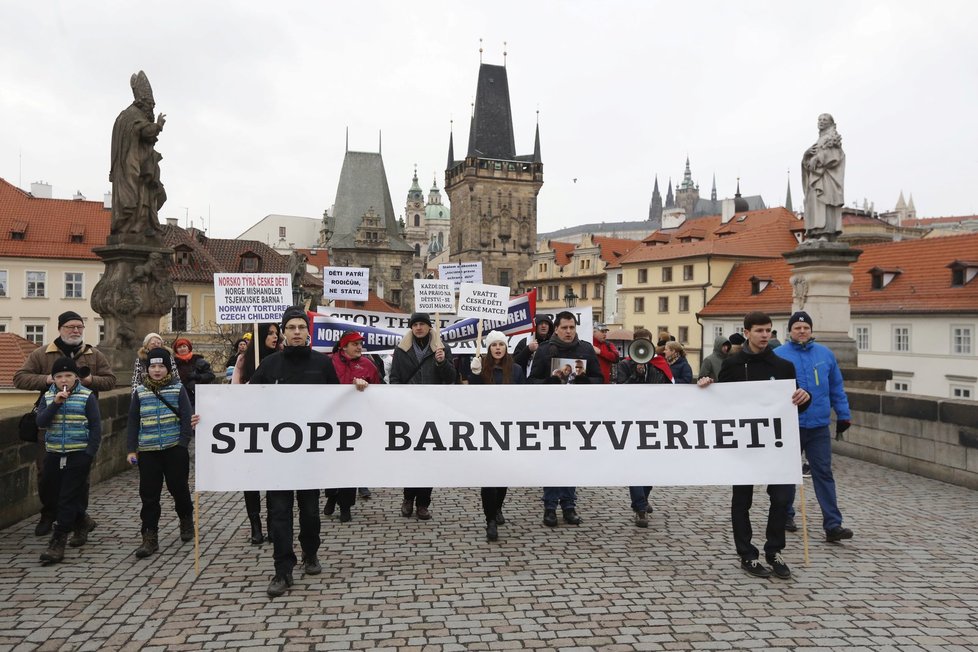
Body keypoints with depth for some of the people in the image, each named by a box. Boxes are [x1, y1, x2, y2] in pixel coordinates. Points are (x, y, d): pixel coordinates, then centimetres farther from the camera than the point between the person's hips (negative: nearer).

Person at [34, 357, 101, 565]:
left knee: (68, 499, -6)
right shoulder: (48, 397, 7)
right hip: (54, 455, 5)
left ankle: (57, 544, -4)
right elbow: (40, 421, -6)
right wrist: (55, 403, -18)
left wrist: (90, 453, -10)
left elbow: (96, 426, -4)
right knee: (53, 497, 14)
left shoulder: (87, 397, -5)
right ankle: (81, 524, 36)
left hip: (79, 455, -5)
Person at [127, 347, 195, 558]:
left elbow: (187, 418, -2)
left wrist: (183, 443, -10)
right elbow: (133, 422, 8)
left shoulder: (178, 389, 0)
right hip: (148, 451, 2)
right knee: (149, 495, 1)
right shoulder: (140, 391, 6)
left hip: (174, 449, -2)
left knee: (179, 488, 9)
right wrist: (131, 449, 3)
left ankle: (186, 521, 34)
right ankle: (150, 537, 8)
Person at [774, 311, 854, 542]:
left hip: (819, 427, 2)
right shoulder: (778, 356, -4)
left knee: (824, 473, 1)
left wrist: (843, 415, 11)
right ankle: (786, 515, 27)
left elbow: (836, 388, 13)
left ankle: (832, 525, 1)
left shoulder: (825, 354, 8)